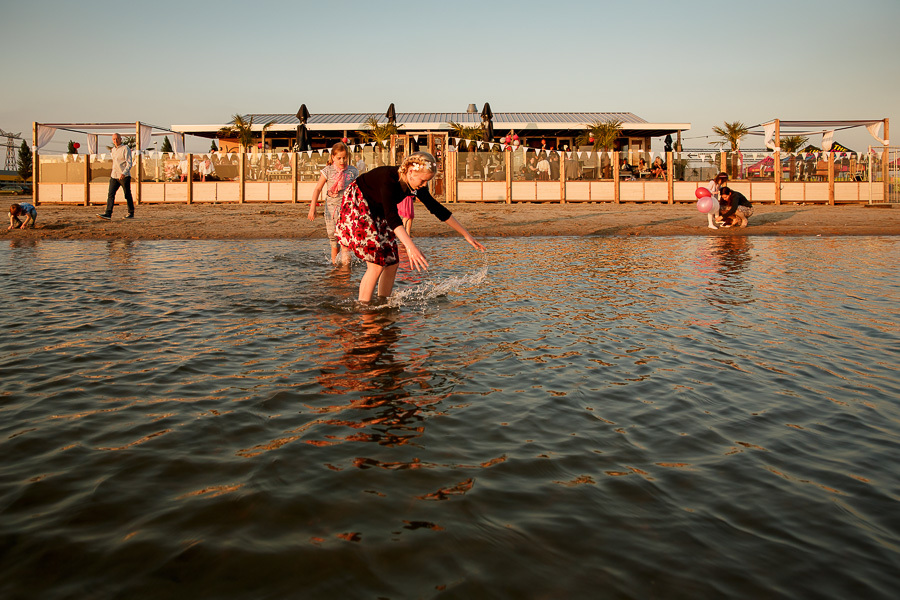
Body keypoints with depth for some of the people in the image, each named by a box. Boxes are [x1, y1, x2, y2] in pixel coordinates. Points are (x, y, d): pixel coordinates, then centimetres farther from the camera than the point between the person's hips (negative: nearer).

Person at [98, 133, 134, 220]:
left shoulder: (126, 149, -6)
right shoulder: (113, 150, 16)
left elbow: (129, 163, -14)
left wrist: (124, 173, -27)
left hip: (124, 177, -6)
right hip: (114, 176, 6)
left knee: (128, 195, 5)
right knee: (110, 195, -7)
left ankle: (131, 213, 19)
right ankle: (108, 214, -15)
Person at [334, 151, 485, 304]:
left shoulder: (415, 186, -10)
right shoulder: (389, 178, -34)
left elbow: (437, 209, -3)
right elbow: (391, 215, -46)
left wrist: (466, 235, -3)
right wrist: (410, 246, -58)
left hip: (377, 213, 8)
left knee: (392, 263, 1)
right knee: (376, 264, -17)